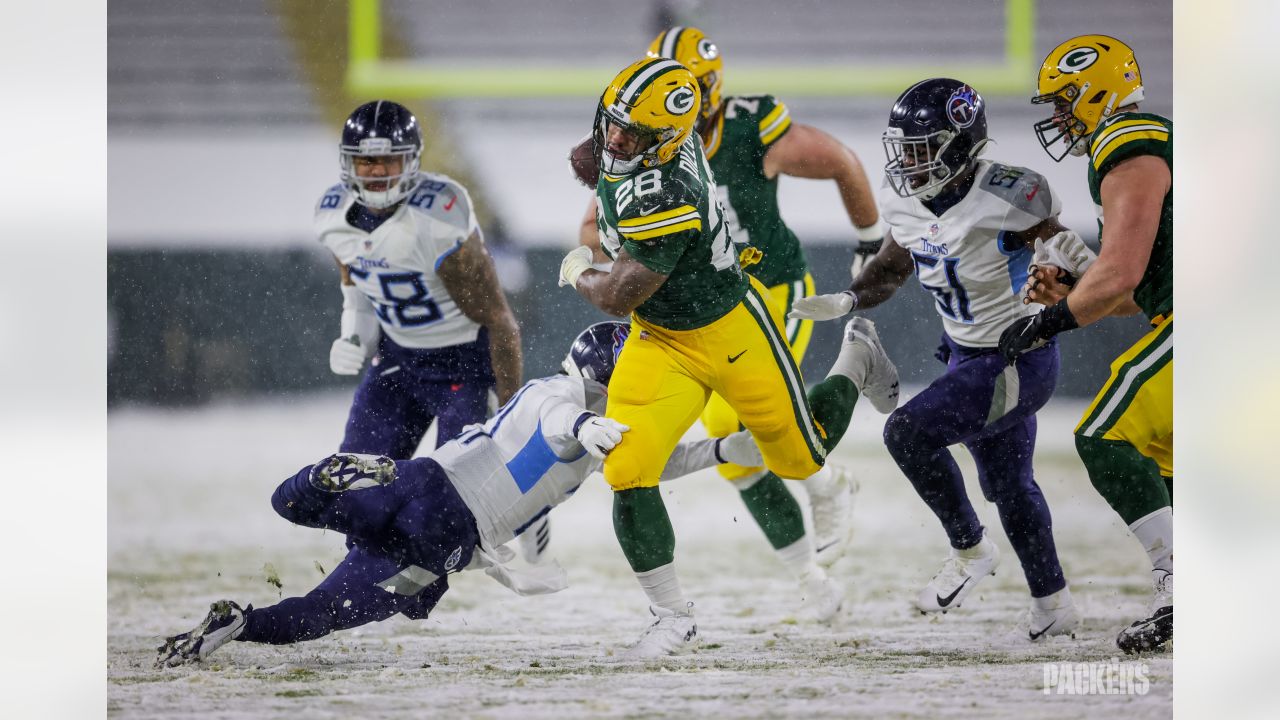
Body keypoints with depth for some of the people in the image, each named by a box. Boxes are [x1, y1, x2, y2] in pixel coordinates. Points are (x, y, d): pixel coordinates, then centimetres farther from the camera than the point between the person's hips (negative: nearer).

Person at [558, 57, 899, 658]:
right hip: (659, 343, 7)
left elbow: (617, 298, -27)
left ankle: (855, 365, 46)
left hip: (733, 332, -7)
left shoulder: (663, 201, -38)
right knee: (627, 469, -12)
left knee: (799, 458, 15)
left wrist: (579, 273, -6)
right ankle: (673, 618, 0)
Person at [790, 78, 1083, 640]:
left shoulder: (1007, 197, -26)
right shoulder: (907, 203, -4)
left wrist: (1065, 253, -40)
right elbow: (893, 266, 14)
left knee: (909, 432, -20)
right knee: (1009, 488, 19)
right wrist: (847, 301, -4)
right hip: (966, 357, 8)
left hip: (1020, 360, -8)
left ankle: (970, 550, 0)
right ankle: (1053, 606, 37)